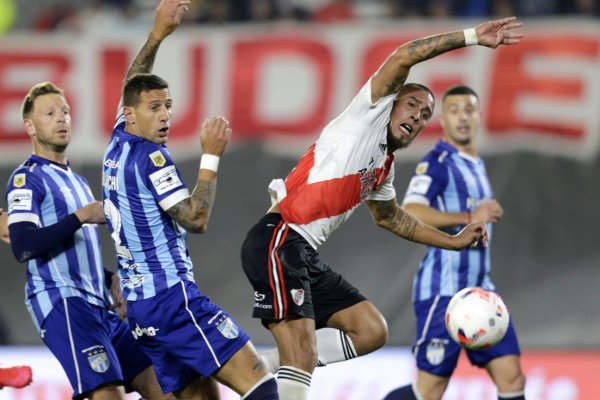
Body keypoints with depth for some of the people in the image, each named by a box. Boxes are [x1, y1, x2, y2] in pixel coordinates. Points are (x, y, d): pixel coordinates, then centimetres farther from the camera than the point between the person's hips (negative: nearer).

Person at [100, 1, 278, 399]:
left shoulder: (117, 147, 15)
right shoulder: (150, 157, -11)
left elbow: (132, 86, 33)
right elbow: (195, 219, -16)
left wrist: (158, 34, 34)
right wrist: (211, 156, -11)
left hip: (140, 304, 10)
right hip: (173, 298, -10)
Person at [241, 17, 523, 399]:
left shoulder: (385, 167, 22)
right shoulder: (368, 117, 0)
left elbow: (389, 215, 42)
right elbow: (403, 57, -12)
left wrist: (453, 241, 42)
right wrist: (471, 36, -9)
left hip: (307, 257, 9)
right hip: (277, 242, -9)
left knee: (372, 331, 8)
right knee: (302, 357, -19)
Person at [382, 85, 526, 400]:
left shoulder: (476, 165, 17)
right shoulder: (438, 163, -10)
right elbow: (410, 214, -26)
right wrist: (471, 217, -26)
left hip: (479, 291, 8)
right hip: (444, 292, -8)